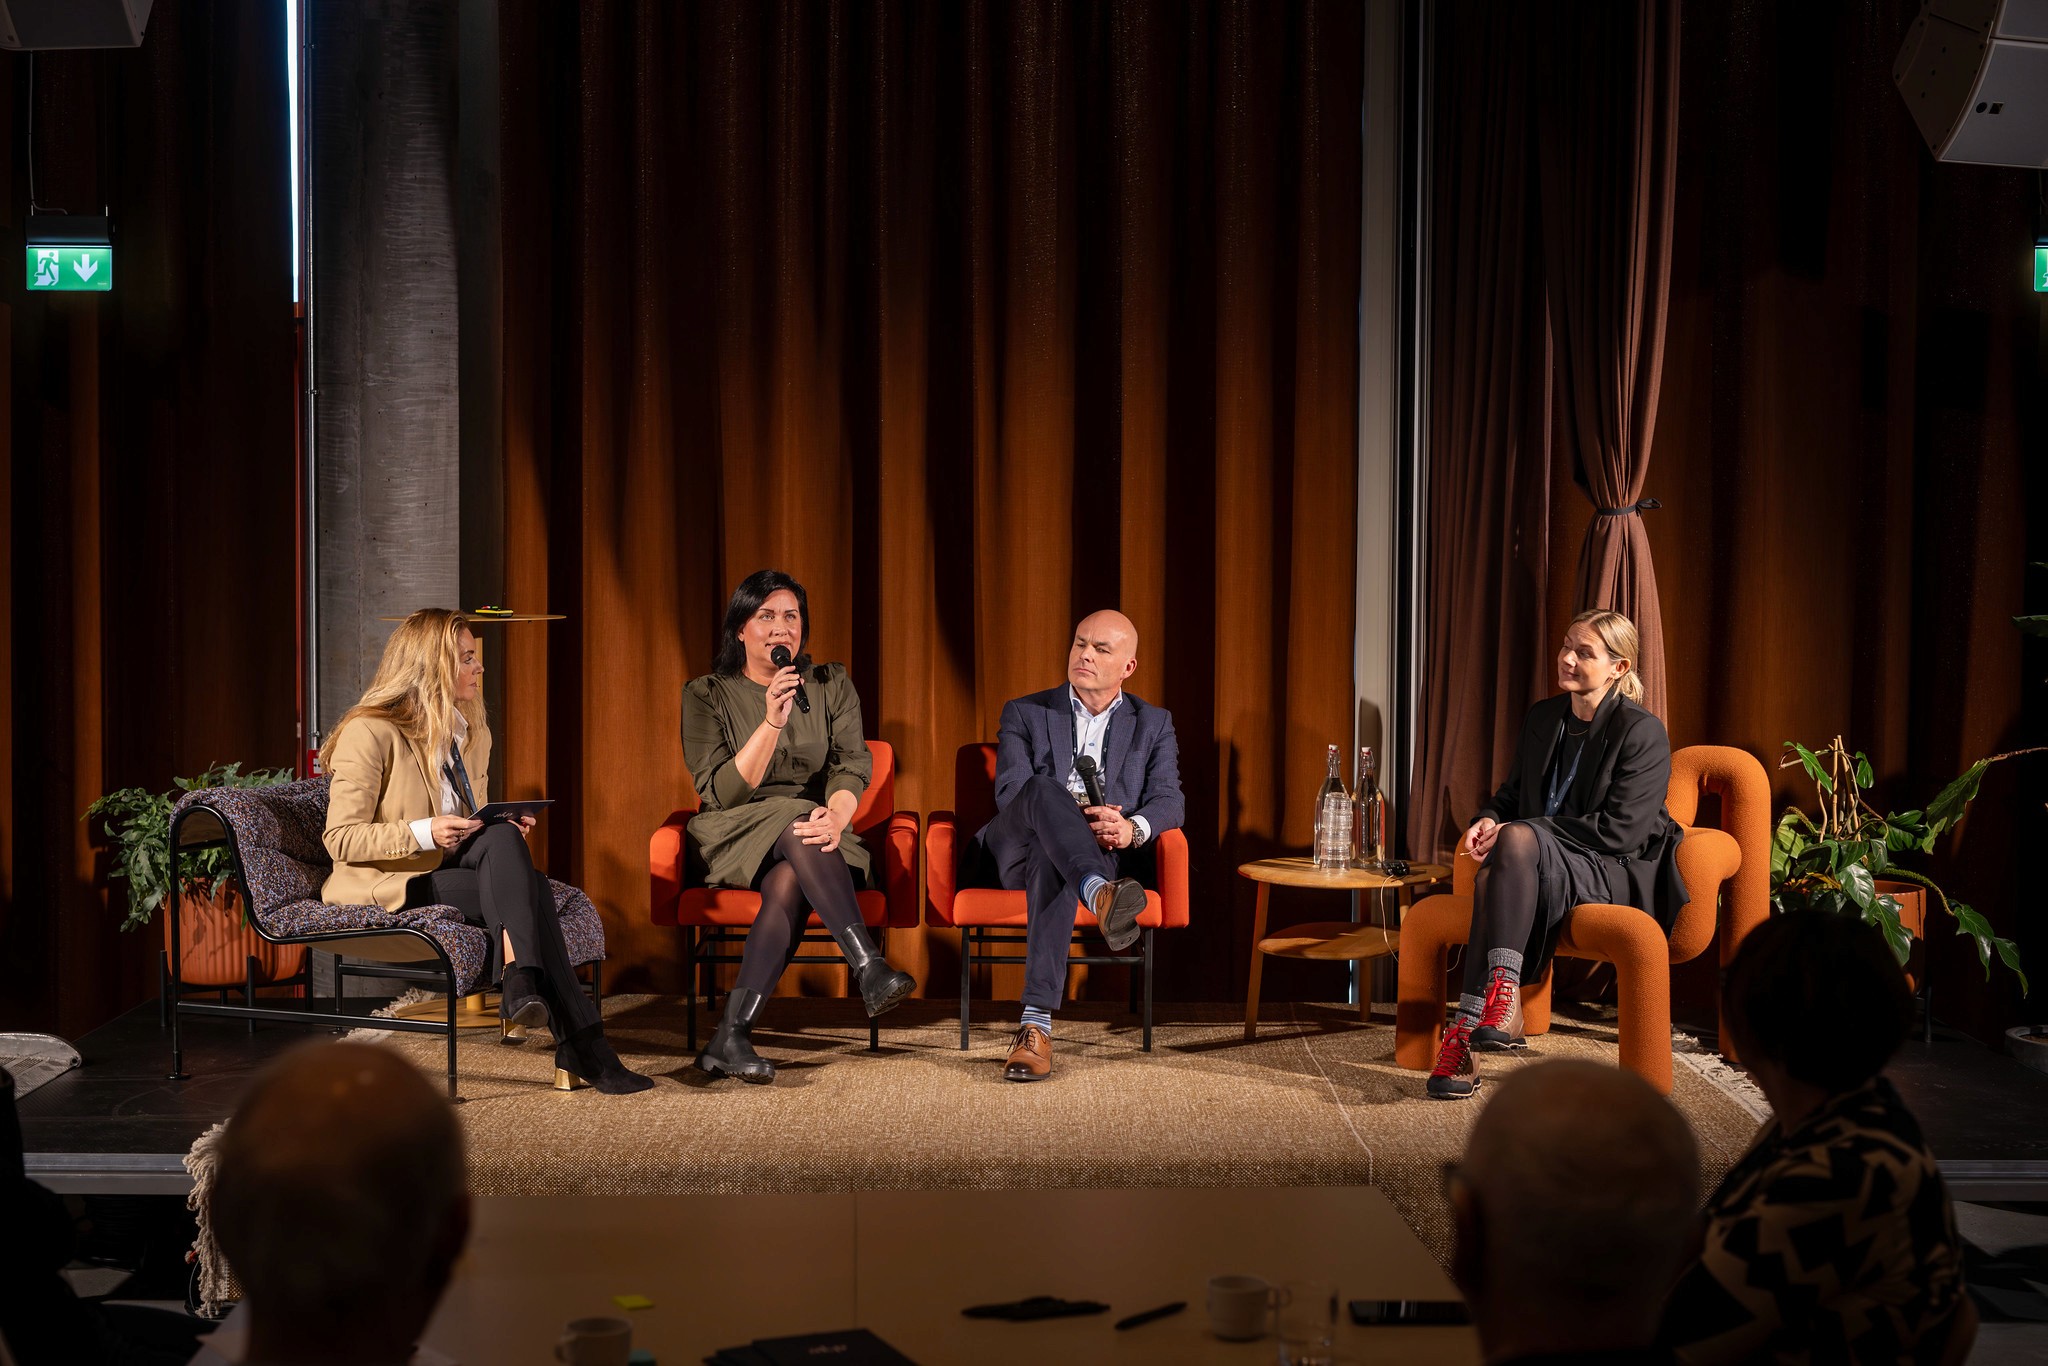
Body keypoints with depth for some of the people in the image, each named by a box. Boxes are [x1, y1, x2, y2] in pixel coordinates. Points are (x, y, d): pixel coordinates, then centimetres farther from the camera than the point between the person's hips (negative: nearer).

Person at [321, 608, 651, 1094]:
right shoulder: (370, 733, -10)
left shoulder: (474, 734, 13)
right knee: (527, 890, -29)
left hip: (451, 867, 6)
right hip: (386, 883, -6)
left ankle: (520, 984, -41)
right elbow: (342, 839, -13)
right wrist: (425, 833, -26)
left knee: (500, 837, -31)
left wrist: (506, 827, 0)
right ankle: (580, 1043, -36)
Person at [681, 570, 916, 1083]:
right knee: (796, 823, -35)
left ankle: (731, 1039, -40)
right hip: (736, 835, -1)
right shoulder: (706, 695, 0)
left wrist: (836, 816, -29)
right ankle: (869, 969, -45)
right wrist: (772, 722, -23)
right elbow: (720, 793, -12)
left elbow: (853, 766, -6)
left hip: (808, 843, 1)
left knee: (791, 881, -35)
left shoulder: (831, 685, 8)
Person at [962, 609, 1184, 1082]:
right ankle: (1101, 896, -64)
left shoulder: (1153, 724, 19)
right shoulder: (1024, 714, 16)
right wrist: (1072, 816, -21)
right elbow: (1010, 792, -1)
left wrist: (1131, 827, -20)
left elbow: (1170, 801, 4)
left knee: (1052, 861, -39)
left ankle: (1036, 1025, -48)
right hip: (1018, 852, 0)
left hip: (1107, 855, 0)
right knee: (1042, 789, -35)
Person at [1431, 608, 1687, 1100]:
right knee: (1494, 875, -33)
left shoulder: (1643, 734, -8)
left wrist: (1515, 832, -17)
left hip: (1618, 876, -5)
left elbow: (1619, 831, -16)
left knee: (1519, 839, -36)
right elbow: (1512, 794, 23)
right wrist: (1489, 819, -4)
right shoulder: (1542, 718, 13)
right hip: (1546, 864, 6)